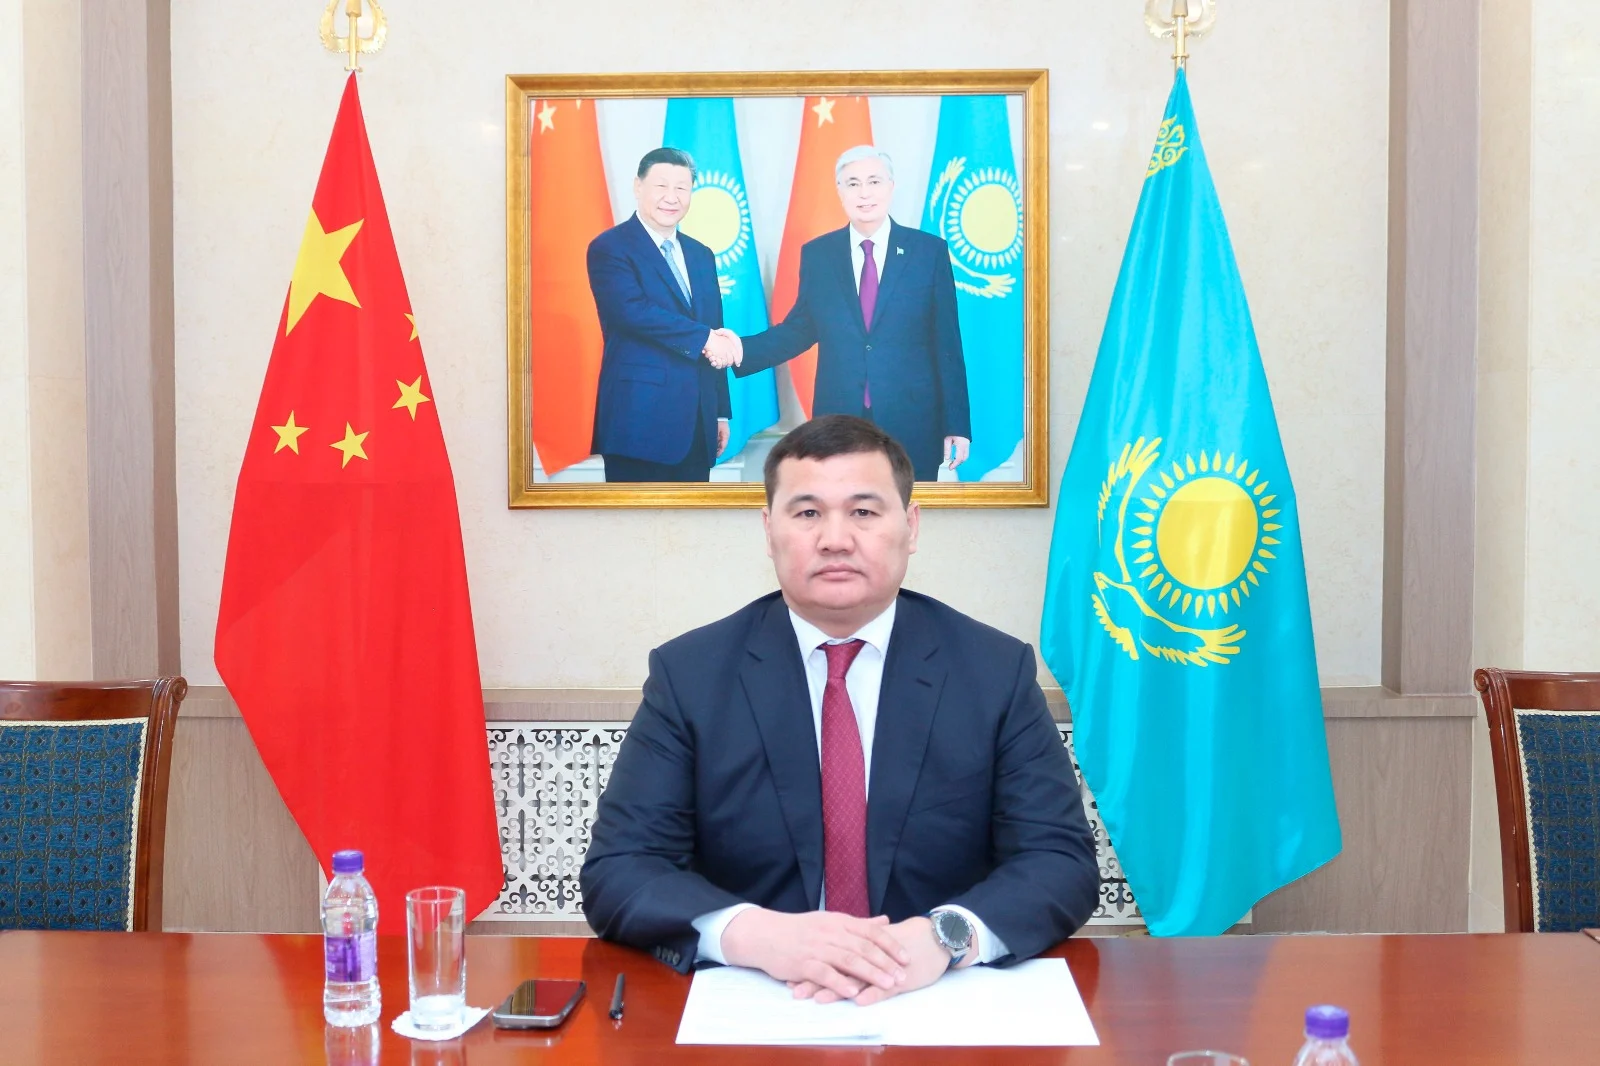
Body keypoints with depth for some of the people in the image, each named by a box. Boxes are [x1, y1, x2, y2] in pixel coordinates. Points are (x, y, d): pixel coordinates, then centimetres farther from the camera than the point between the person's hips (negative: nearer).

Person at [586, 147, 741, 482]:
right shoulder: (610, 248, -4)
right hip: (640, 419, -6)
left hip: (698, 422, 6)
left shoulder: (701, 255, 17)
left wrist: (721, 412, 15)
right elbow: (631, 310, -20)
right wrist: (702, 339, -19)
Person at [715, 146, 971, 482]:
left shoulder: (930, 251, 0)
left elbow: (947, 343, -1)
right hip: (837, 424, 2)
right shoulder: (816, 253, 6)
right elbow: (799, 329, 10)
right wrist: (742, 350, -7)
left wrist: (957, 425, -3)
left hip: (912, 424, -1)